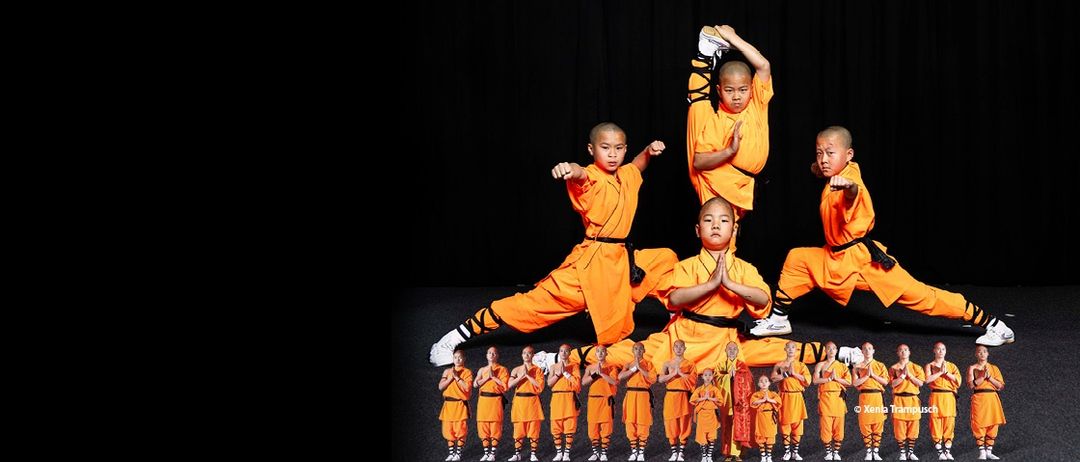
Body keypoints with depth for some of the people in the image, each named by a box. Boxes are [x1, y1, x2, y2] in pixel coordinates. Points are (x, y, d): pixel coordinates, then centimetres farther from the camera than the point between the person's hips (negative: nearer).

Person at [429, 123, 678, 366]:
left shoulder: (627, 176, 11)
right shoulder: (591, 178, -12)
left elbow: (638, 165, 38)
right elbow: (580, 174, -39)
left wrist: (649, 150, 16)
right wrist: (570, 169, -63)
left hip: (621, 260, 7)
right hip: (591, 262, -7)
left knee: (666, 260, 15)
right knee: (542, 300, -11)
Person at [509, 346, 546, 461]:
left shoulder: (537, 370, 4)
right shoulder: (516, 370, 10)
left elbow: (540, 386, -9)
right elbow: (509, 385, -3)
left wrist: (528, 375, -10)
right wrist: (521, 376, -11)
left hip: (532, 402, -2)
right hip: (519, 401, 2)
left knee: (534, 429, -3)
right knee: (518, 429, 2)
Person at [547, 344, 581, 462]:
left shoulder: (574, 366, 6)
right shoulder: (554, 367, 13)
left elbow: (577, 382, -6)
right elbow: (549, 383, 1)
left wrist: (565, 372, -8)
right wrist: (559, 373, -9)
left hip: (569, 398, -2)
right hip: (556, 398, 2)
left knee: (569, 426, -5)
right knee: (556, 427, 0)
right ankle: (558, 453, 10)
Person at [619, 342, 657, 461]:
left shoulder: (648, 364, 5)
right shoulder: (629, 365, 12)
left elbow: (653, 379, -9)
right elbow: (620, 377, -5)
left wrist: (640, 368, -12)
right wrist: (634, 368, -10)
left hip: (643, 396, -2)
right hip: (630, 395, 2)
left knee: (643, 424, -4)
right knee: (630, 423, 1)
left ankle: (641, 452, 4)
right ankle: (633, 451, 10)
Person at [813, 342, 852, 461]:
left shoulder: (842, 366, 13)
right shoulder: (820, 365, 9)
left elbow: (849, 382, 3)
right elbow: (816, 380, -5)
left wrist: (837, 378, -7)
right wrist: (830, 378, -11)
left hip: (838, 397, 1)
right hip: (825, 397, -1)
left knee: (838, 425, -2)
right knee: (825, 425, -6)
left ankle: (836, 452, 7)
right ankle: (828, 452, 5)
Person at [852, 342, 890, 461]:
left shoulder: (880, 366, 11)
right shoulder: (858, 367, 10)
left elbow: (885, 381, 1)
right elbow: (855, 383, -1)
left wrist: (873, 375, -7)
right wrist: (867, 375, -9)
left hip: (877, 396, 0)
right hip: (864, 397, 0)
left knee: (878, 424, -2)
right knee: (865, 424, -3)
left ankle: (876, 451, 4)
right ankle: (868, 452, 4)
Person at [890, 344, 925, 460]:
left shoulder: (916, 368, 8)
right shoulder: (894, 368, 4)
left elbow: (920, 383, -3)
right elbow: (892, 384, -7)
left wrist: (909, 374, -10)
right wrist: (903, 375, -13)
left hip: (912, 399, 1)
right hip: (899, 399, -1)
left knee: (913, 426, 1)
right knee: (899, 426, -3)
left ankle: (911, 452, 11)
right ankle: (902, 452, 5)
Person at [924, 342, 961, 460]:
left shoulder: (951, 366, 16)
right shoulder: (930, 366, 9)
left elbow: (958, 380, 1)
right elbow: (927, 379, -10)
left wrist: (946, 372, -6)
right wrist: (940, 372, -9)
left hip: (949, 397, 2)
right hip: (936, 396, -2)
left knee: (949, 424, -1)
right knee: (936, 423, -7)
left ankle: (948, 451, 4)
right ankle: (940, 452, -3)